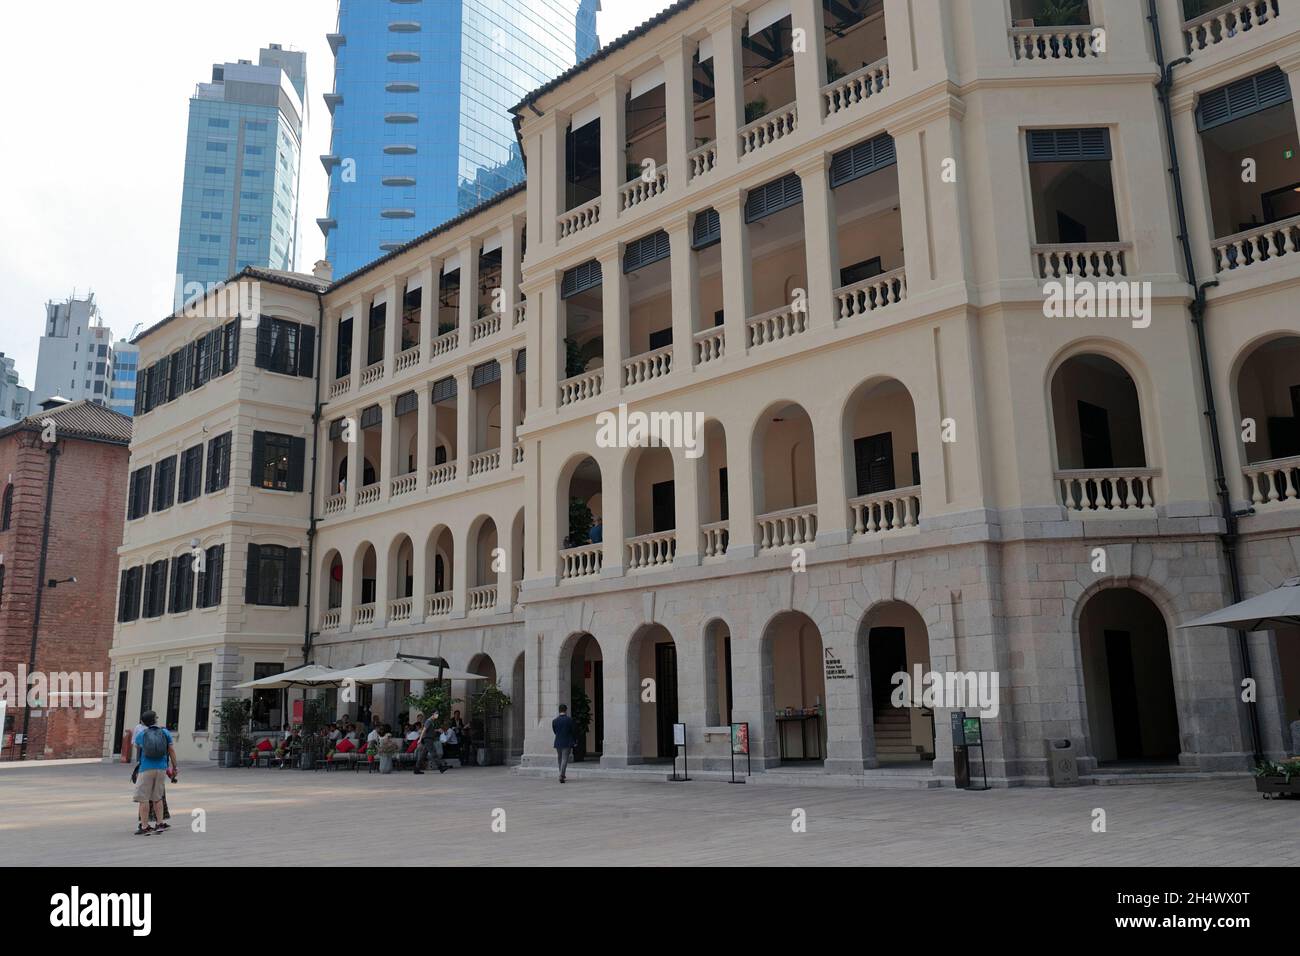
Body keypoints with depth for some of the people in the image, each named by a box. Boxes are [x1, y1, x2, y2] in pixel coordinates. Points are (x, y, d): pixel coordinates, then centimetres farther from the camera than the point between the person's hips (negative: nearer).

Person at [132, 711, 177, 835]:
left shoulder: (141, 734, 2)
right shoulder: (165, 732, 2)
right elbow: (171, 750, 3)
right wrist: (174, 768, 12)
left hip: (146, 769, -2)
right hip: (161, 769, 2)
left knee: (144, 798, 3)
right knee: (157, 797, 15)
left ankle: (144, 827, 2)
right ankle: (160, 824, 17)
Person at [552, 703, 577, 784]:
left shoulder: (554, 721, -1)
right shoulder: (570, 720, -9)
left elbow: (554, 732, 10)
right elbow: (574, 731, -2)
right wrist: (575, 740, 11)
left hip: (558, 743, 3)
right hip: (567, 743, -3)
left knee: (560, 760, 18)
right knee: (565, 760, -3)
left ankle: (562, 775, 28)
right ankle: (561, 776, -14)